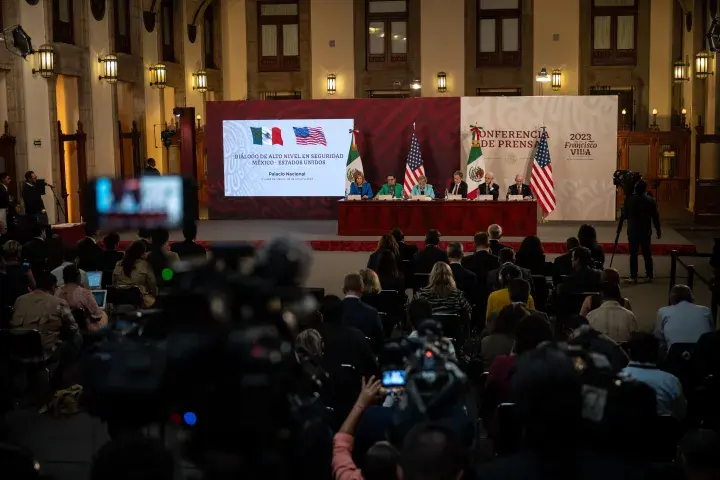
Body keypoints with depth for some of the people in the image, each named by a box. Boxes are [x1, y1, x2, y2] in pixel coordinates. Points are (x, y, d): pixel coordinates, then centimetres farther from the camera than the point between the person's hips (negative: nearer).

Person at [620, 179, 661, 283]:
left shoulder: (629, 200, -7)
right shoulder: (651, 200, -4)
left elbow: (623, 215, -2)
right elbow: (655, 217, -1)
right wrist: (658, 230, 8)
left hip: (632, 231, -1)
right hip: (646, 231, 1)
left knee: (633, 254, 2)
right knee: (647, 254, 11)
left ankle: (633, 277, 1)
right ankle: (649, 275, 15)